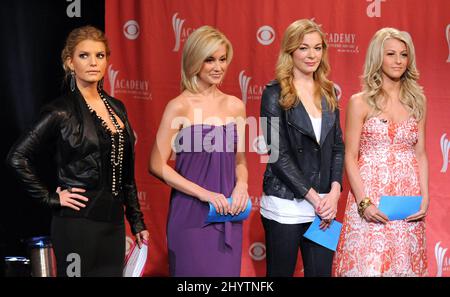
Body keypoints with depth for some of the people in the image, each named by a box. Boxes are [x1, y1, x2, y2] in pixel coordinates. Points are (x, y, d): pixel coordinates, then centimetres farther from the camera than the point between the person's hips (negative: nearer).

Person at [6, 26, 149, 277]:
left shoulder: (116, 107, 11)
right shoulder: (62, 112, -8)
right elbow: (18, 157, -10)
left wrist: (137, 222, 14)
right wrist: (51, 197, -10)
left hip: (113, 222, 6)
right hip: (78, 223, -6)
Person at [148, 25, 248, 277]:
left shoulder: (235, 106, 7)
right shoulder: (179, 107, -7)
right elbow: (157, 165, -9)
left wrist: (241, 185, -6)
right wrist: (203, 193, -14)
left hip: (228, 216, 4)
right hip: (191, 215, -4)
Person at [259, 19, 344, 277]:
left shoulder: (328, 93, 10)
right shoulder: (275, 94, -5)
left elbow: (337, 146, 11)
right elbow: (278, 154, -11)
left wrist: (334, 192, -5)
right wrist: (314, 198, -13)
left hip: (324, 205, 5)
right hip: (285, 206, -4)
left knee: (321, 272, 7)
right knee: (281, 272, 6)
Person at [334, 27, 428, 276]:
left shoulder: (417, 101, 9)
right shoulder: (360, 102, -1)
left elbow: (420, 154, 10)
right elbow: (350, 157, -3)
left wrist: (424, 197, -1)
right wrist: (364, 202, -13)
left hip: (408, 201, 3)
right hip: (370, 196, -3)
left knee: (404, 264, 7)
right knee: (368, 266, -5)